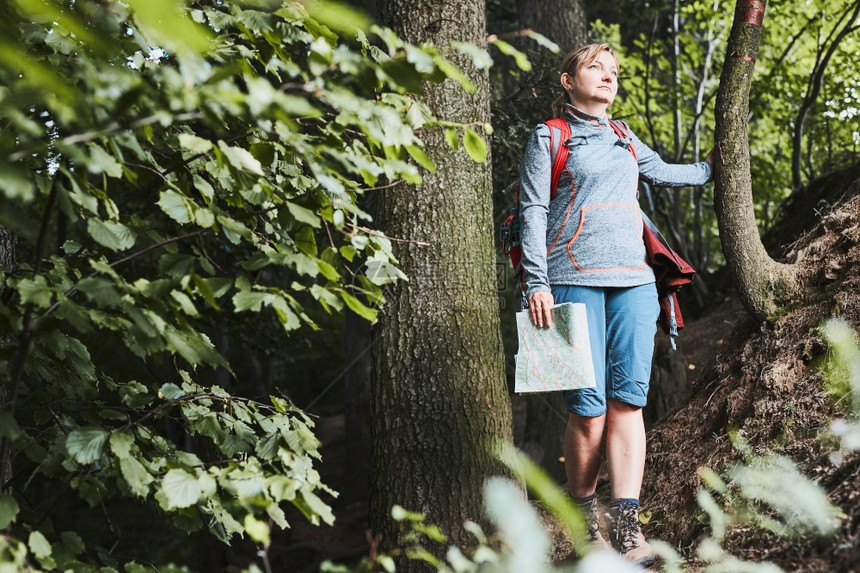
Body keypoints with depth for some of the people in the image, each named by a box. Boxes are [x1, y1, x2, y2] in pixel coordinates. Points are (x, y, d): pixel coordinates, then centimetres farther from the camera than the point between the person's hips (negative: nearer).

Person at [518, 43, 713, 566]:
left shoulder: (623, 140, 22)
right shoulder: (548, 137, 8)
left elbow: (662, 173, 42)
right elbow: (534, 210, 1)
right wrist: (537, 282, -9)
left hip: (633, 282, 5)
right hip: (575, 281, -4)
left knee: (628, 400, -8)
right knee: (588, 408, -10)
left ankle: (628, 526, -11)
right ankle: (585, 519, 6)